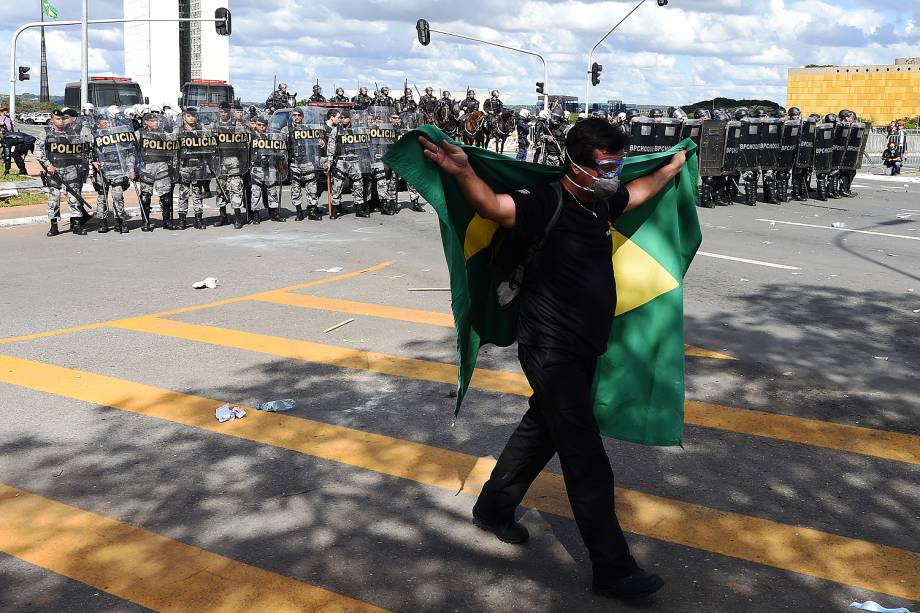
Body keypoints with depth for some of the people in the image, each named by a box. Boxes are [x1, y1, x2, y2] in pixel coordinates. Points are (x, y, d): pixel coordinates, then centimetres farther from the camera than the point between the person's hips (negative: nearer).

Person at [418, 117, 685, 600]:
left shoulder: (601, 203, 7)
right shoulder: (548, 205, -19)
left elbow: (641, 191, 29)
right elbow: (492, 205, -36)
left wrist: (674, 167, 41)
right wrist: (462, 171, -53)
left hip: (582, 351, 9)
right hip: (551, 352, -9)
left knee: (541, 430, 22)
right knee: (588, 461, -5)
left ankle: (493, 508, 40)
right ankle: (612, 569, 4)